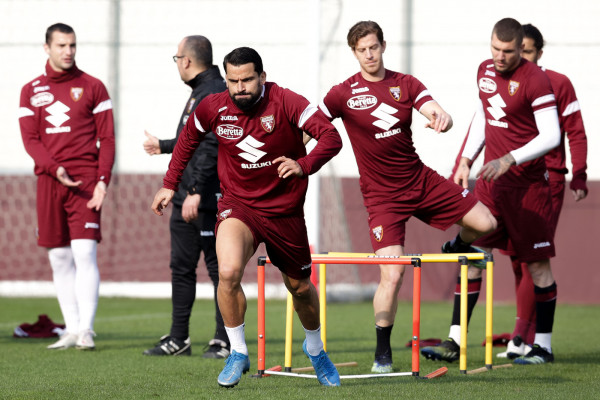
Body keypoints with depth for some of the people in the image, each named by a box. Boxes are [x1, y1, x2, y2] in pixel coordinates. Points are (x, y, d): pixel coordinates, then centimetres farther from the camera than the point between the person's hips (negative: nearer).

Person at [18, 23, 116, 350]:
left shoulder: (92, 87, 5)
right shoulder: (31, 90, 11)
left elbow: (106, 138, 3)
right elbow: (30, 139, 3)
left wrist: (103, 181, -9)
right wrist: (55, 169, -14)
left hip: (86, 179, -3)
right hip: (48, 179, 3)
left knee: (85, 253, -12)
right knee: (59, 258, 4)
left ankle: (86, 330, -14)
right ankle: (71, 329, 9)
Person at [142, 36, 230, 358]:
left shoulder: (215, 93, -15)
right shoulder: (199, 93, 18)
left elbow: (211, 147, -23)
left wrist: (197, 192, -27)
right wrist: (163, 146, 47)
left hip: (208, 200, -10)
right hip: (186, 199, 10)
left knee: (218, 269, -4)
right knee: (181, 267, 11)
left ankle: (225, 341, 0)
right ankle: (178, 339, 17)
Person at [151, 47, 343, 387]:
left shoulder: (286, 103, -17)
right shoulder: (213, 108, -8)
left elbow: (331, 137, -26)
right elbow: (189, 138, 14)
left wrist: (303, 165, -43)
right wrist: (170, 185, 13)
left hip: (285, 209, 0)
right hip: (238, 205, 0)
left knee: (300, 288, 15)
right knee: (228, 272, -27)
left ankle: (315, 347, 46)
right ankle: (238, 353, -8)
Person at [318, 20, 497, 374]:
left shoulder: (406, 84, 3)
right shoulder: (344, 93, -6)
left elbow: (441, 117, -7)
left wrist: (440, 117, -31)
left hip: (421, 181, 4)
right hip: (383, 195, -4)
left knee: (485, 223, -1)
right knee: (392, 275, -17)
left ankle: (459, 245, 37)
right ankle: (382, 354, 0)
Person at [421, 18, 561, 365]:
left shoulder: (535, 80, -14)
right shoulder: (485, 71, 8)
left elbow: (551, 135, -17)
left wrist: (509, 160, -24)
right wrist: (467, 160, 16)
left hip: (528, 183, -6)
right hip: (491, 180, 6)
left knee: (538, 263, 1)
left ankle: (544, 346, 10)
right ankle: (455, 343, 2)